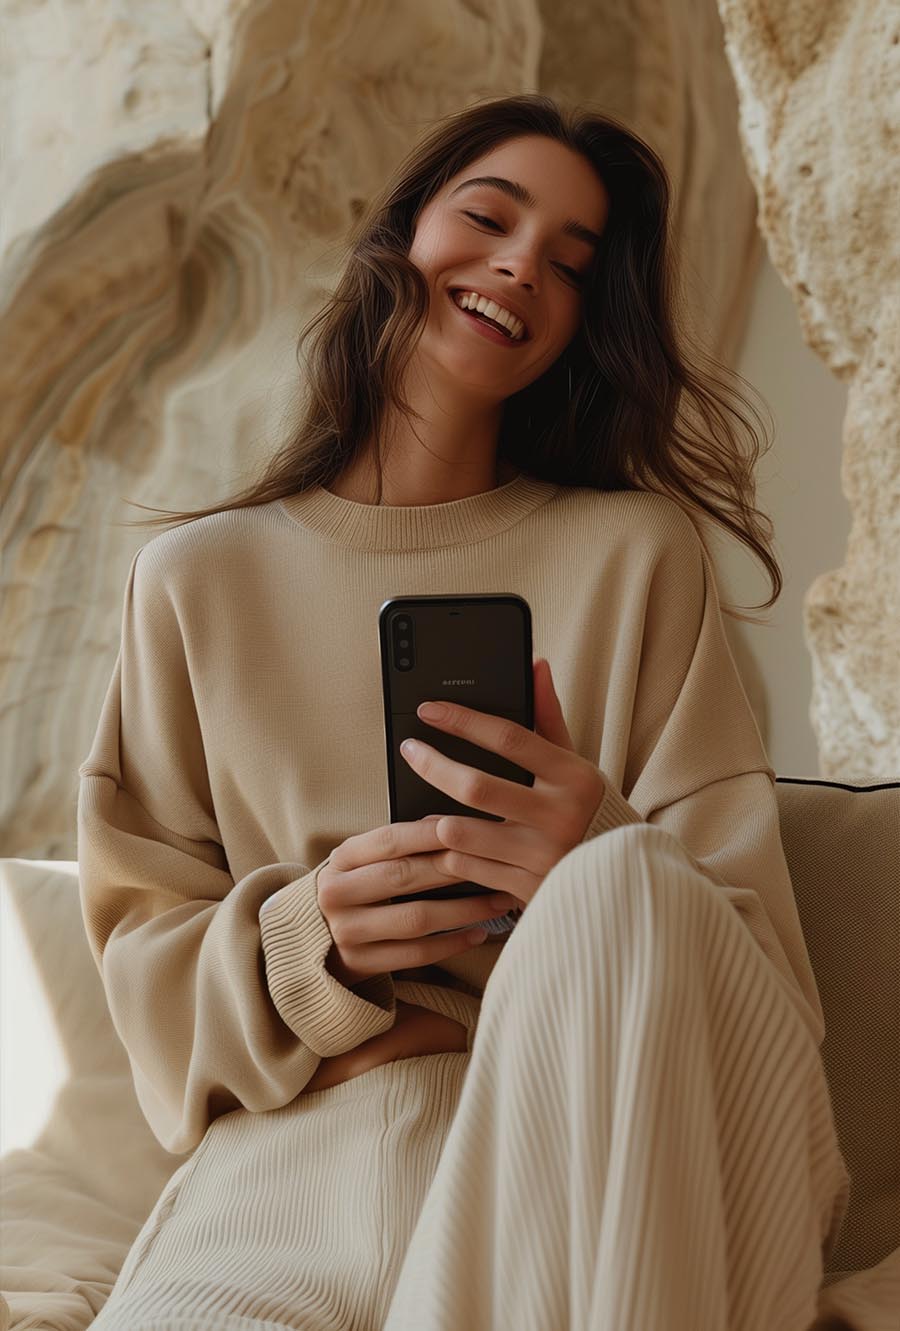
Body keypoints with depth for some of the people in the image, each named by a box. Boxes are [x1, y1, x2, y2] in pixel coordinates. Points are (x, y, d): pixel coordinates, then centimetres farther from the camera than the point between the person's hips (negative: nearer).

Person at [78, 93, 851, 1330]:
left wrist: (604, 873, -20)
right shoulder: (196, 579, 11)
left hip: (589, 1157, 1)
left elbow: (747, 939, 3)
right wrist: (306, 943, -11)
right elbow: (144, 949, 11)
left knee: (618, 888, -32)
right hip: (296, 1158, 0)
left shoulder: (635, 558, 8)